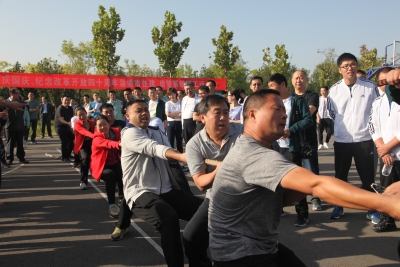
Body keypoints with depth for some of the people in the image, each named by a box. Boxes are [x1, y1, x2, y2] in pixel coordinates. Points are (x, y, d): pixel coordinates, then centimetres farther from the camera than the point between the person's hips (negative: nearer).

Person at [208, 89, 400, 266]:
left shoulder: (258, 151, 9)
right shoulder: (253, 155, -26)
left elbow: (279, 197, 9)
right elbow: (317, 184, -36)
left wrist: (305, 187, -11)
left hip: (263, 246, 9)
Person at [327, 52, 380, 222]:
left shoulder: (370, 86, -4)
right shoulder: (334, 90, -2)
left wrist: (366, 126, 4)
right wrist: (343, 125, 10)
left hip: (364, 139, -1)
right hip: (341, 141, 1)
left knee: (368, 176, 6)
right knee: (340, 175, 12)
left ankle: (372, 210, 19)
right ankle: (339, 207, 27)